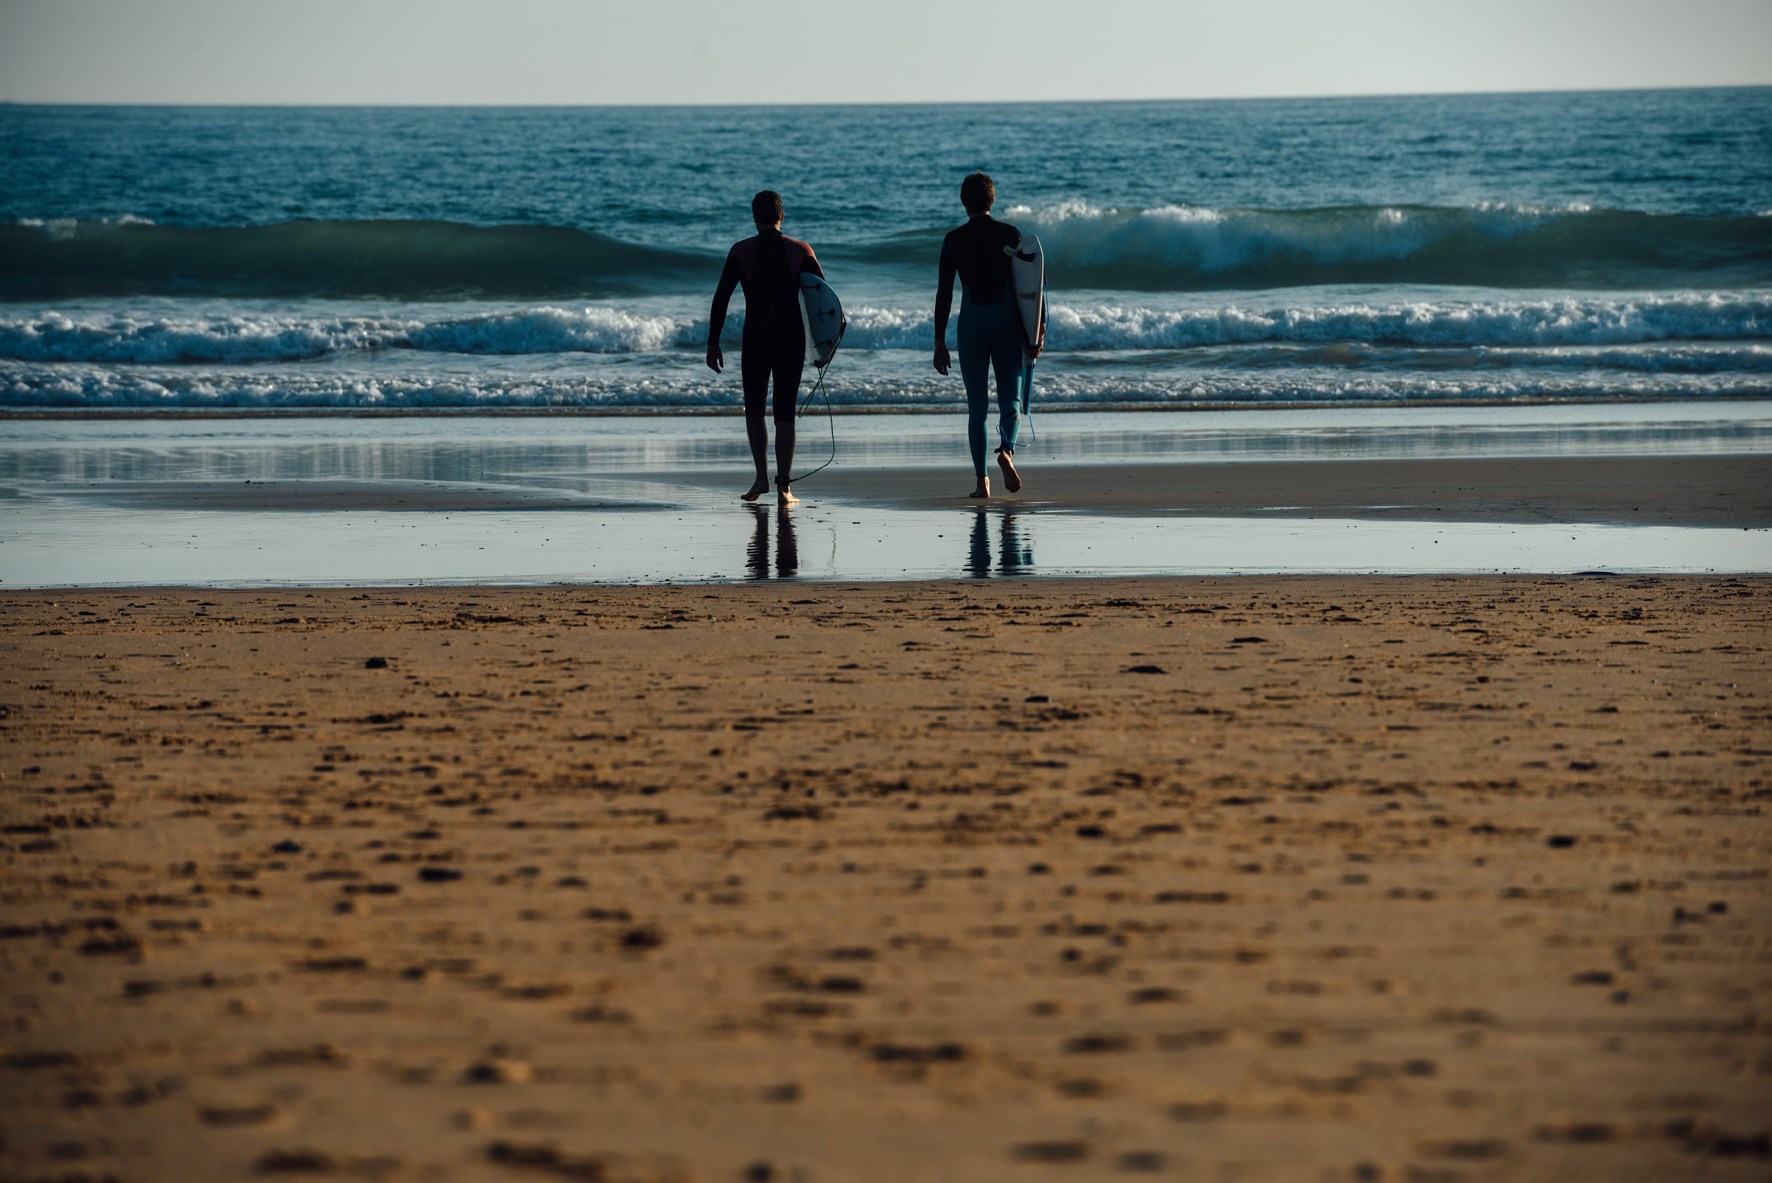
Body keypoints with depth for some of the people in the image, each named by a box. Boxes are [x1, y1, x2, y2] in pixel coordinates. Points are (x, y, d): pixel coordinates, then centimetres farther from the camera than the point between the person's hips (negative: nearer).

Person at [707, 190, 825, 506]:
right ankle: (783, 486, -2)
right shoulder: (800, 251, -1)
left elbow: (720, 299, -7)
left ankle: (761, 477, 2)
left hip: (755, 338, -1)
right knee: (785, 414, 5)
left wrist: (712, 344, -3)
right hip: (792, 338, 1)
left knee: (754, 409, 16)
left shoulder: (741, 251, -3)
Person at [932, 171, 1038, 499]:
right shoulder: (1010, 235, 0)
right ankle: (1007, 448, -22)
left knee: (977, 407, 7)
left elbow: (944, 292, -2)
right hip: (1006, 324, 0)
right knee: (1010, 400, 9)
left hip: (971, 325, 0)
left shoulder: (954, 240, -1)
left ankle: (982, 481, 3)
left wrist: (939, 342, 2)